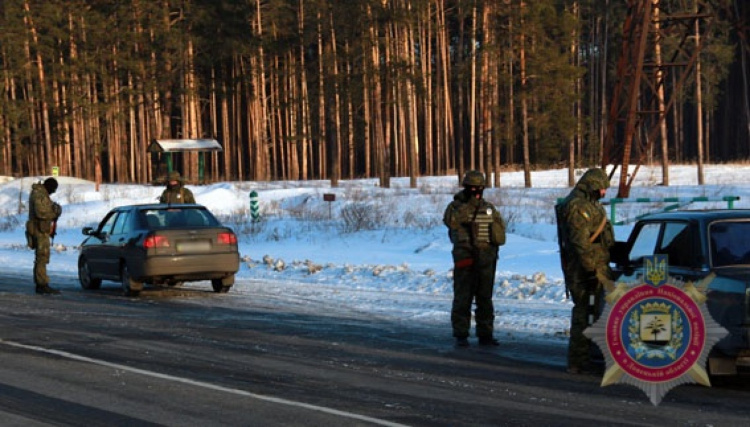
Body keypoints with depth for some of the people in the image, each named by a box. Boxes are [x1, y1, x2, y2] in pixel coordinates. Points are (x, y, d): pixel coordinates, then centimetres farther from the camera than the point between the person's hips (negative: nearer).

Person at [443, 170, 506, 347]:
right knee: (463, 298, -3)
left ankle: (485, 334, 12)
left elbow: (500, 231, 19)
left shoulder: (488, 208, 13)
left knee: (485, 298, 7)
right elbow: (450, 220, -22)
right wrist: (469, 205, -28)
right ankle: (461, 336, 0)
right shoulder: (456, 206, 0)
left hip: (487, 259, 4)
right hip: (465, 259, -4)